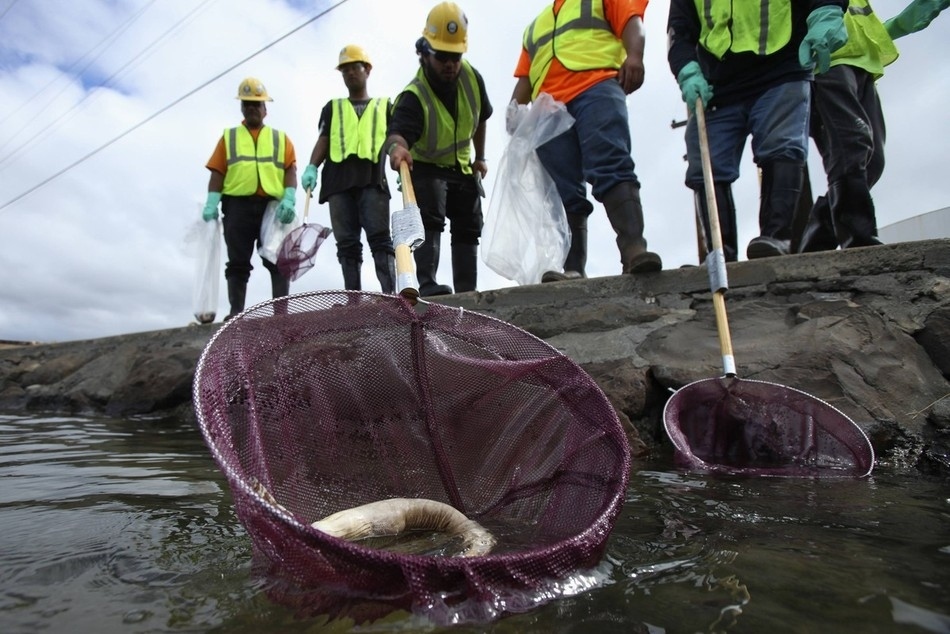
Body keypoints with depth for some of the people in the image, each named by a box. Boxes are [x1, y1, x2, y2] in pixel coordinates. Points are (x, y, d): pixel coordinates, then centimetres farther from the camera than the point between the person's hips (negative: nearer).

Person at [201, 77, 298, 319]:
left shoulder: (280, 138, 19)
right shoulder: (229, 136, 20)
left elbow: (291, 170, 5)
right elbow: (217, 172, 10)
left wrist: (289, 198, -12)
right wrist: (211, 202, -5)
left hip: (273, 205, 0)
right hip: (238, 205, 1)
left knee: (278, 260, -6)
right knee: (238, 263, -1)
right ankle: (236, 312, -1)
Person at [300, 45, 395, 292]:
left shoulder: (384, 106, 24)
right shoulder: (332, 107, 28)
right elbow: (323, 141, 16)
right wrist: (311, 168, -2)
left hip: (373, 179, -2)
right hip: (339, 180, 2)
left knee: (380, 238, -14)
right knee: (347, 243, -3)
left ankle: (390, 294, -19)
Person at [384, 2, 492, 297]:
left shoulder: (472, 78, -12)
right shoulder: (414, 96, -29)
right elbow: (399, 130, -48)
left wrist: (480, 157, 9)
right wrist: (397, 146, -71)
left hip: (462, 169, 6)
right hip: (425, 168, -5)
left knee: (469, 228, 4)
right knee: (429, 221, -27)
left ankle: (467, 292, 9)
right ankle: (427, 284, -30)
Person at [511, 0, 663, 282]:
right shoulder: (534, 27, 37)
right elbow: (525, 77, 27)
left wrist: (634, 55, -14)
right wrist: (514, 108, 8)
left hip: (597, 89, -3)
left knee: (611, 168, -24)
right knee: (564, 194, -10)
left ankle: (634, 249, -36)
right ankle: (572, 269, -17)